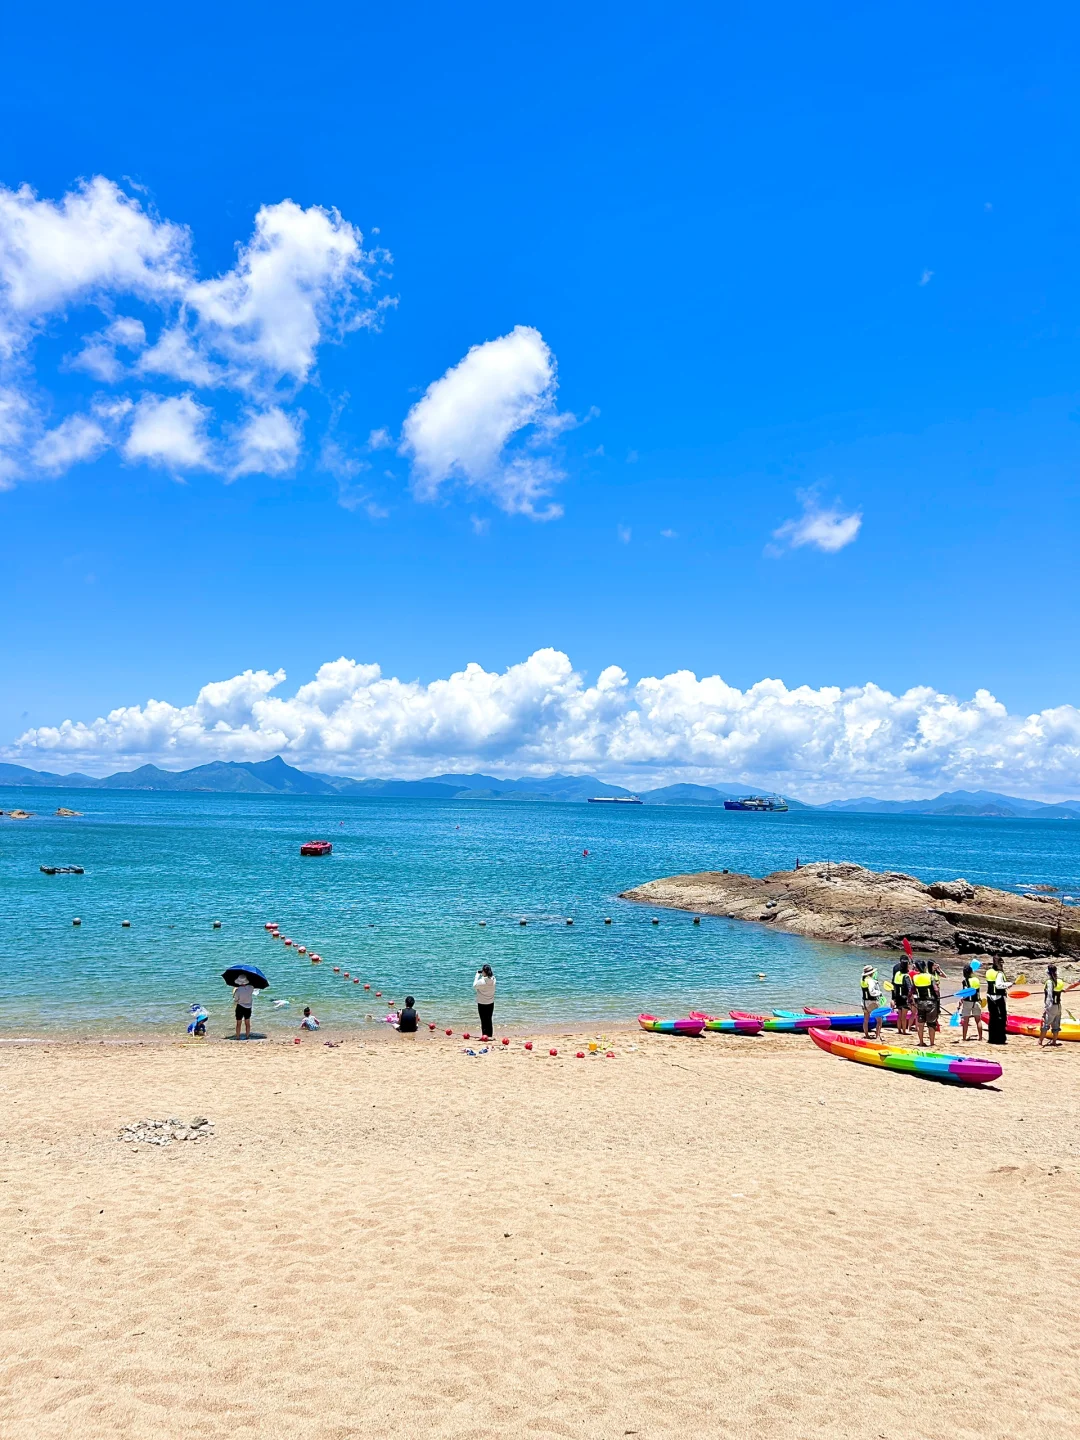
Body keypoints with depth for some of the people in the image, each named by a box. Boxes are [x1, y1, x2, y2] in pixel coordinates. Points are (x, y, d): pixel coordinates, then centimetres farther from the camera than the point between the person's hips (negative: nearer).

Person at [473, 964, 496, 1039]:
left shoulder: (482, 981, -24)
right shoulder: (493, 980, -9)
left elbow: (475, 986, -7)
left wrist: (477, 975, -4)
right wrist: (482, 976, 5)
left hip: (482, 1003, -5)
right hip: (491, 1003, 5)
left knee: (483, 1019, 4)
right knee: (489, 1019, 14)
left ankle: (484, 1035, 3)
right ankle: (489, 1034, 16)